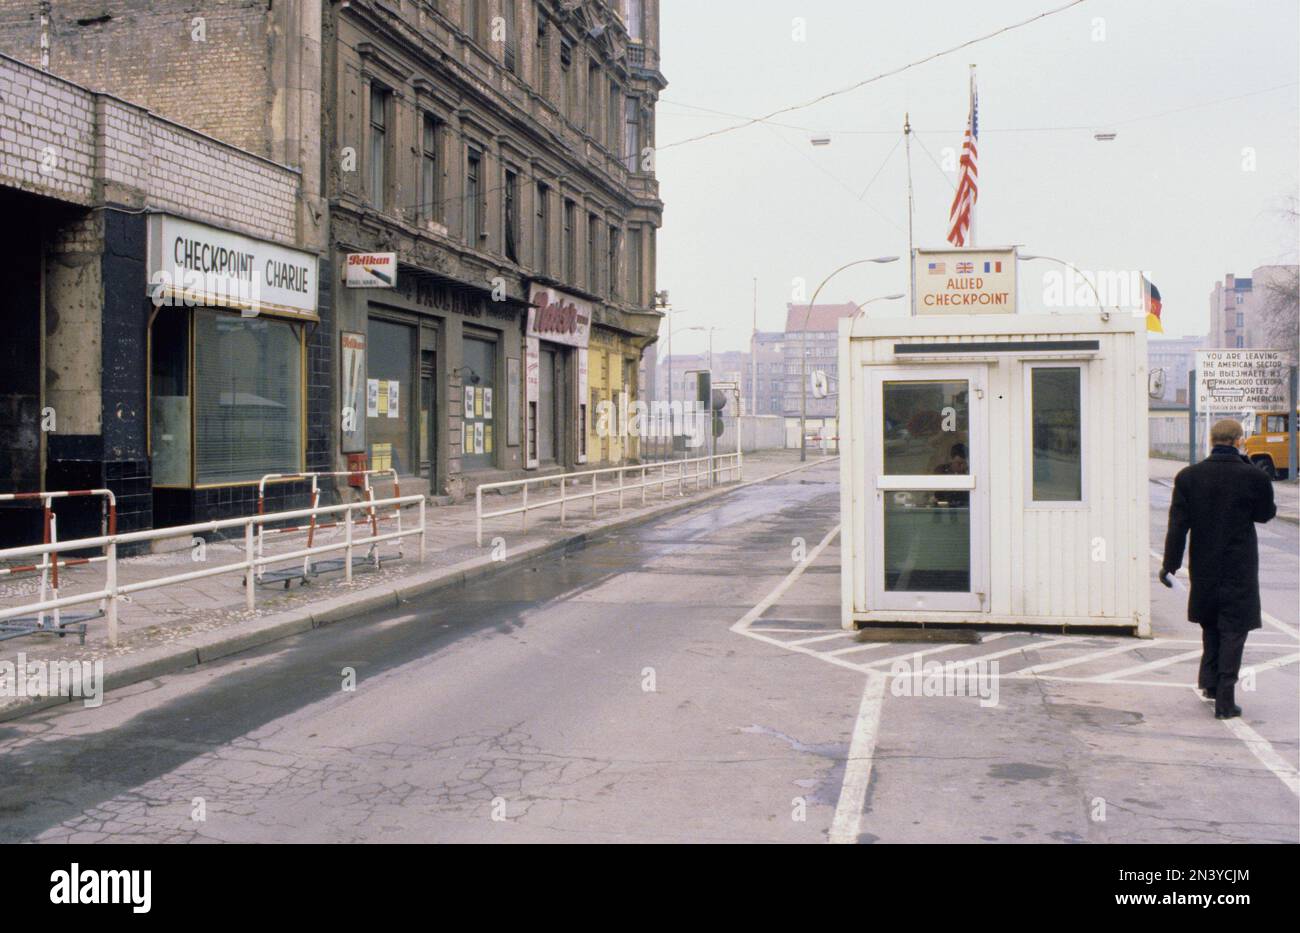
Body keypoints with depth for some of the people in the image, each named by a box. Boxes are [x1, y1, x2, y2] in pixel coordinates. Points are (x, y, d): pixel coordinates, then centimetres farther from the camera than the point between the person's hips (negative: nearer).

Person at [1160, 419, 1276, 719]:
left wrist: (1170, 564, -1)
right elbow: (1266, 514, 5)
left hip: (1203, 568, 3)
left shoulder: (1188, 477, -6)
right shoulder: (1253, 477, -13)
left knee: (1210, 624, 24)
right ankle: (1225, 700, 1)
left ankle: (1209, 681, 30)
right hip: (1239, 569, -3)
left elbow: (1178, 524, -6)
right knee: (1233, 632, 4)